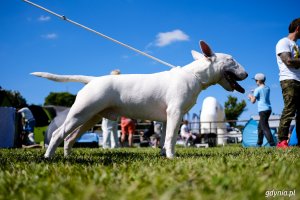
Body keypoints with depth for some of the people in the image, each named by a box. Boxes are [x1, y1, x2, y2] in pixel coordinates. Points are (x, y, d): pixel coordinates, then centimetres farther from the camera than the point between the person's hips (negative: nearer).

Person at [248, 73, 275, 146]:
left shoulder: (258, 89, -9)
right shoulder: (267, 88, 13)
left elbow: (253, 101, -7)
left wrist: (250, 97, 12)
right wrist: (253, 96, 27)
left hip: (263, 110, -8)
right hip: (268, 109, 8)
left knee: (265, 128, -12)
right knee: (260, 127, 18)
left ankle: (272, 144, -22)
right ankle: (259, 143, 23)